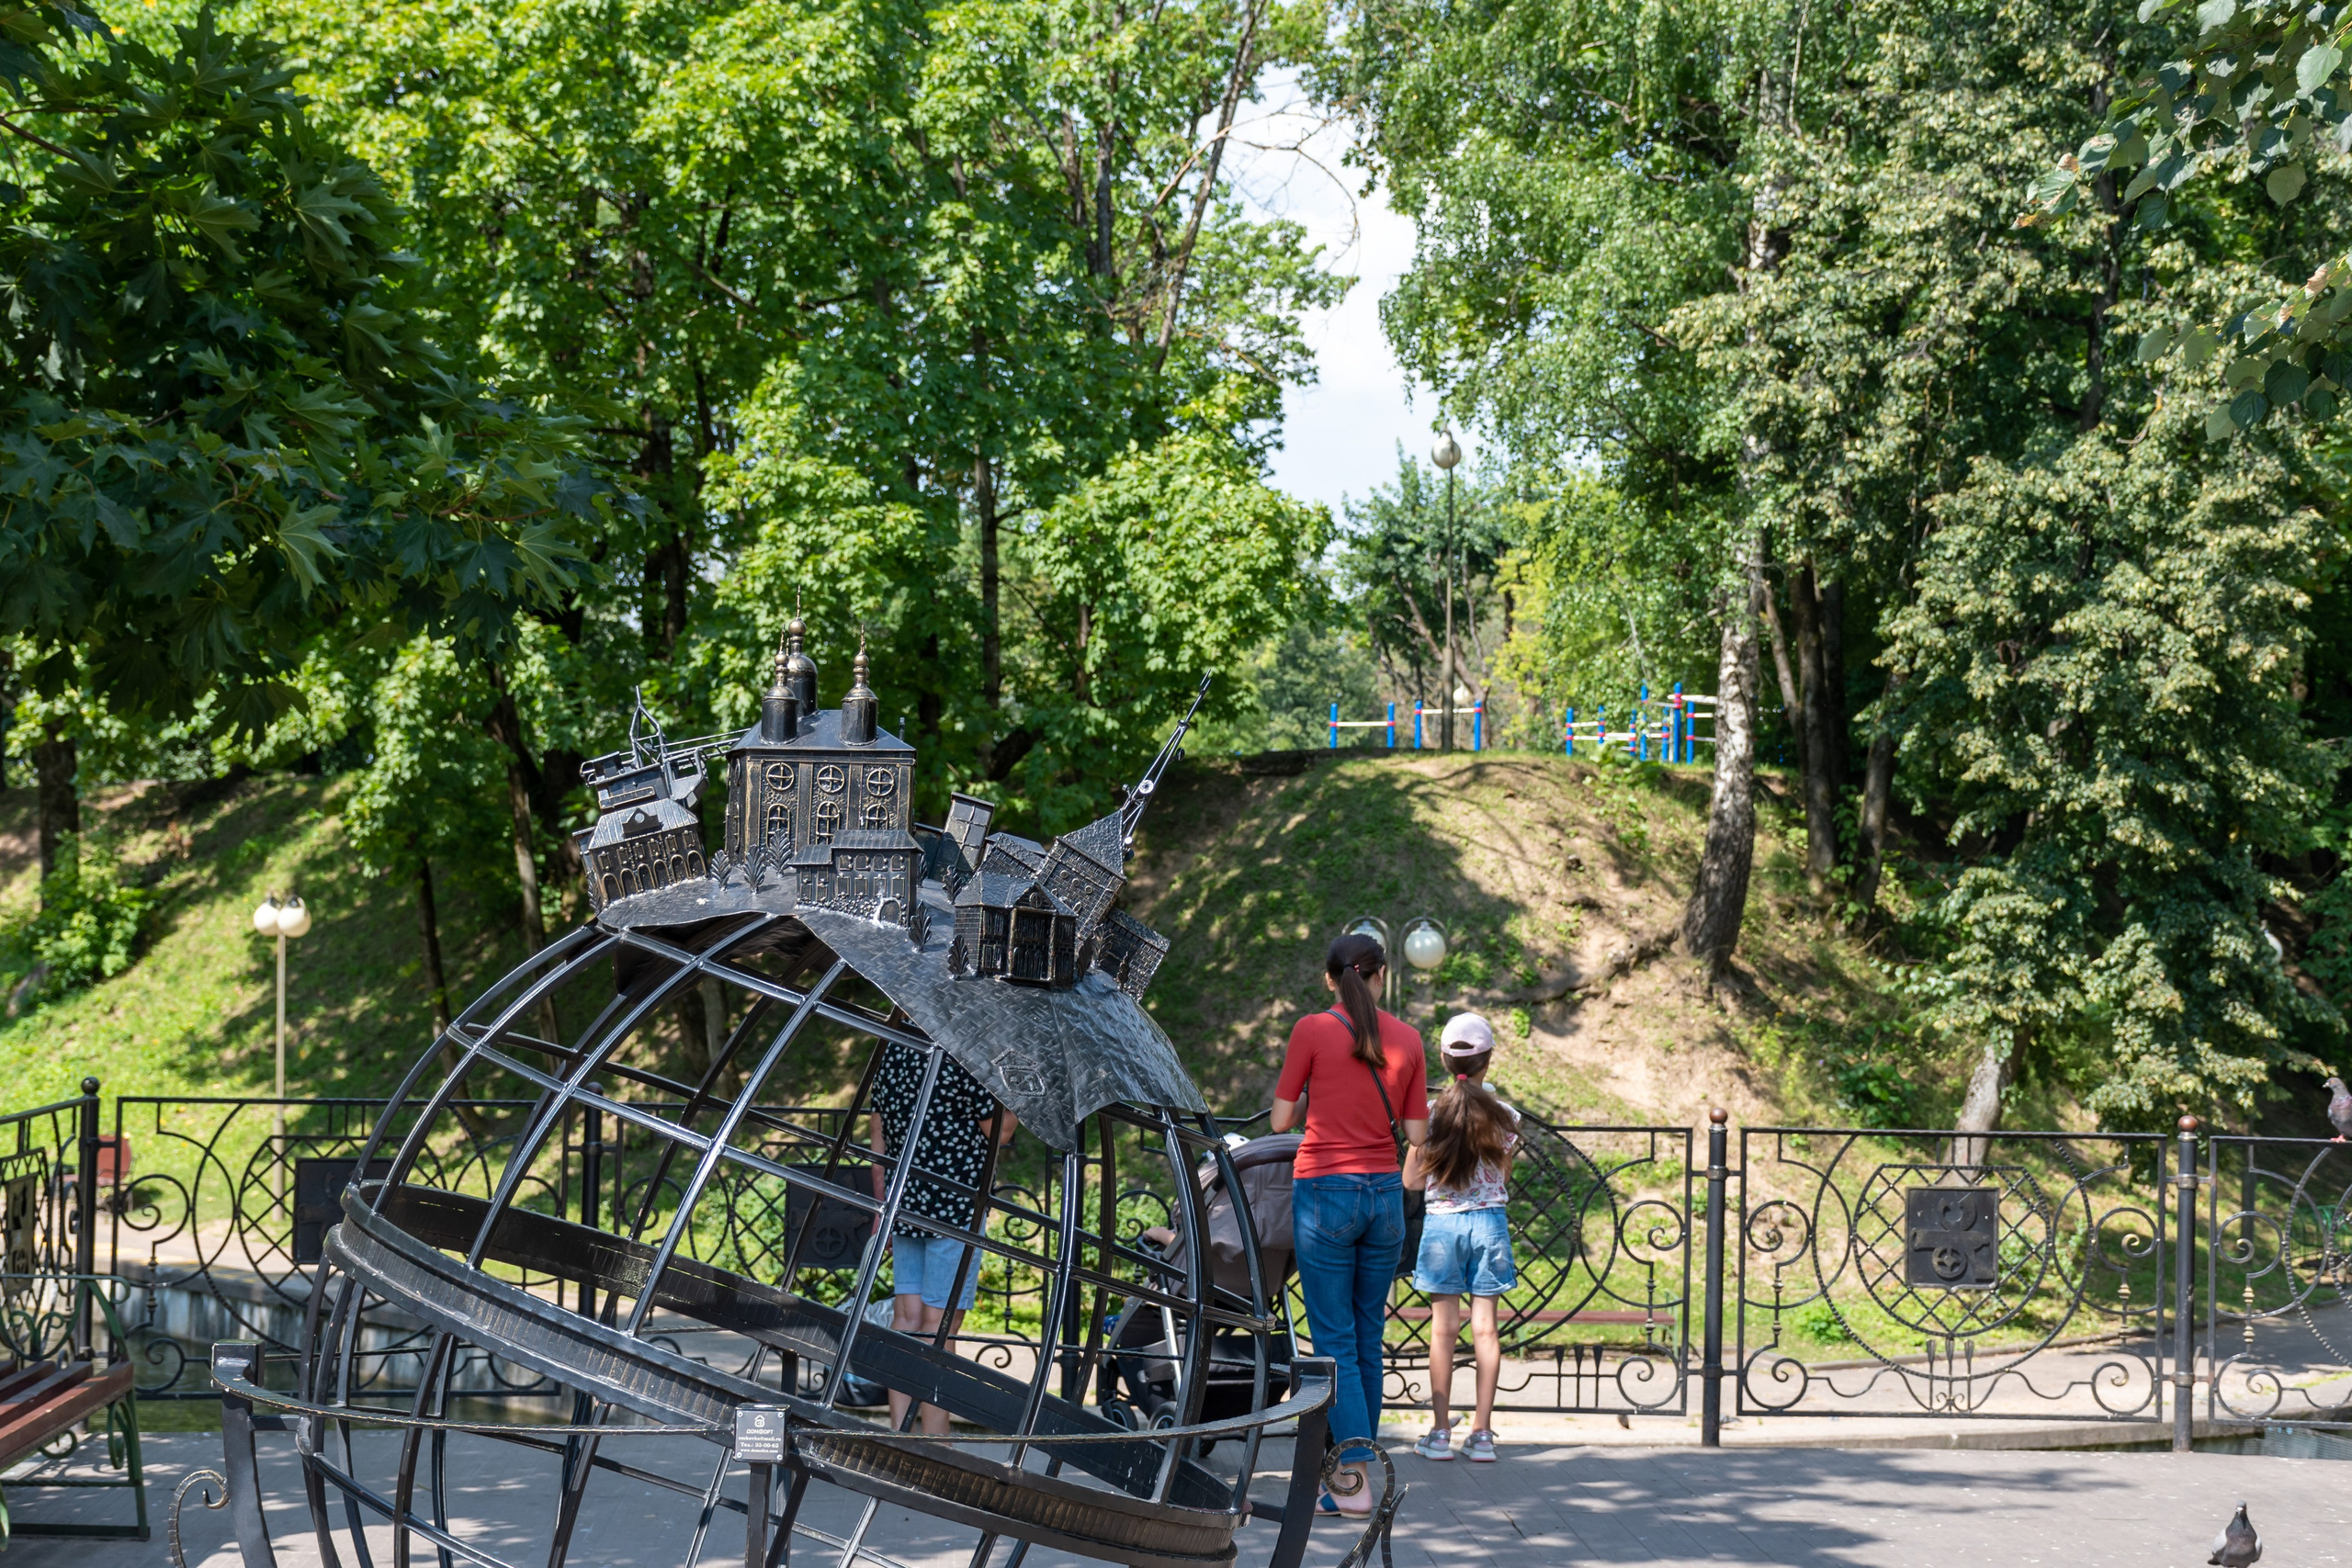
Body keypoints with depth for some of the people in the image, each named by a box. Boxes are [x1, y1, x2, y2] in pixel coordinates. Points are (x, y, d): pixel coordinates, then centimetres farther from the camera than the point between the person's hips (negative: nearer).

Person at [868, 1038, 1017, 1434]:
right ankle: (934, 1444, -4)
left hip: (905, 1205, 7)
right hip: (955, 1207, -7)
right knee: (940, 1322, -5)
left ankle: (899, 1437, 7)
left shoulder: (893, 1050, 11)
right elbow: (998, 1133, -6)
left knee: (906, 1318, 7)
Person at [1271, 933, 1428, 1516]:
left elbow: (1280, 1119, -1)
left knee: (1335, 1341, -1)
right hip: (1385, 1194, 4)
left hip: (1325, 1191, -4)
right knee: (1369, 1337, 13)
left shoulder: (1312, 1031, -6)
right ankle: (1357, 1463, 17)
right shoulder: (1407, 1039, 4)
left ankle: (1353, 1478, -8)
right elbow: (1417, 1134, 4)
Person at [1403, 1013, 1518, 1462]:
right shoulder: (1504, 1117, -4)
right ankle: (1483, 1433, 6)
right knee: (1485, 1327, 4)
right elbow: (1504, 1176, 6)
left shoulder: (1431, 1114, -7)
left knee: (1443, 1328, 4)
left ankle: (1441, 1431, 5)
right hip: (1489, 1222, 1)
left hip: (1442, 1222, -1)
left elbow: (1411, 1180, -1)